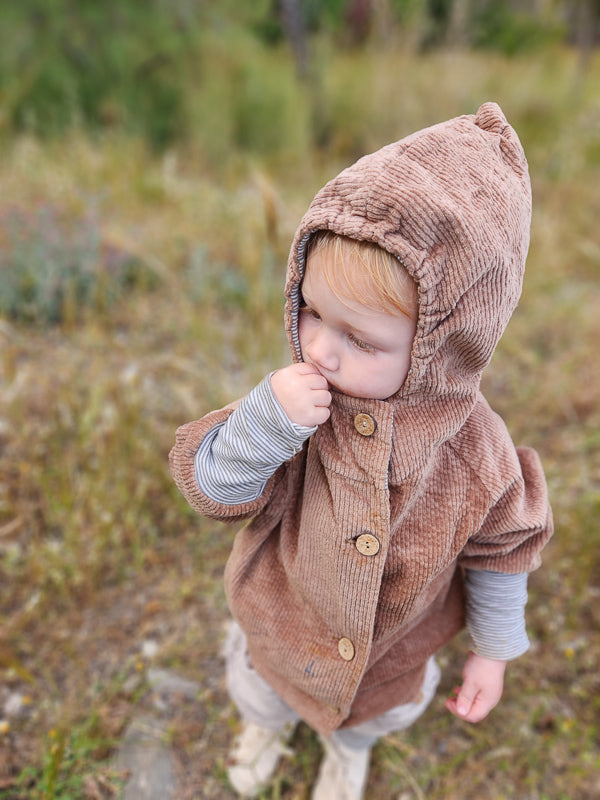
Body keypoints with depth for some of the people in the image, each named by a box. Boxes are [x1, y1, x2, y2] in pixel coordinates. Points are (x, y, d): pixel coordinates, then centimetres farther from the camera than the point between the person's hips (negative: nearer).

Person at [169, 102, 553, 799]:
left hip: (389, 655, 0)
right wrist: (264, 421, -44)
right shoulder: (298, 398, -30)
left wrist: (493, 648, -1)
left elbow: (497, 551, -12)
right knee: (259, 692, 32)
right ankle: (268, 723, 73)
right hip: (280, 629, 1)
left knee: (370, 717, 34)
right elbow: (214, 489, -25)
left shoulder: (476, 452, -30)